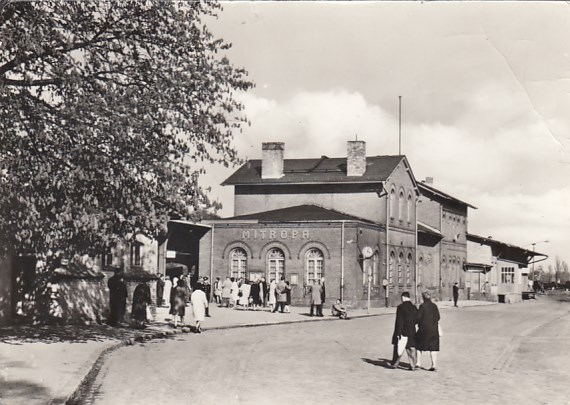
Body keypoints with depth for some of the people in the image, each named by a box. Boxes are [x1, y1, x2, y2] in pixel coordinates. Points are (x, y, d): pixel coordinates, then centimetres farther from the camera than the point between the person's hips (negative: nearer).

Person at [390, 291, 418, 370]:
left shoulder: (400, 307, -12)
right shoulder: (414, 308, 4)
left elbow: (399, 321, -14)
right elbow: (416, 320, 7)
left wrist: (398, 333, -13)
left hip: (403, 332, -4)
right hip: (412, 332, 4)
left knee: (399, 348, 7)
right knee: (411, 349, 8)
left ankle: (395, 364, 15)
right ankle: (412, 365, 7)